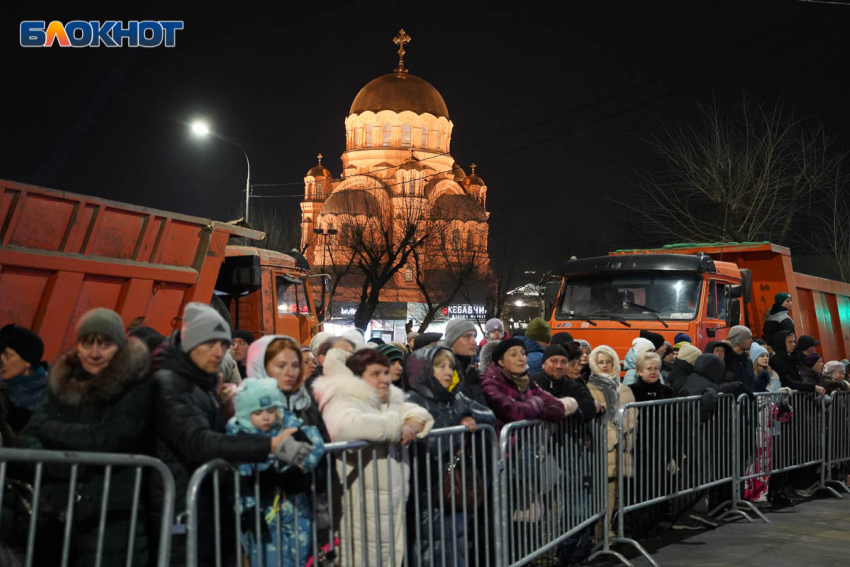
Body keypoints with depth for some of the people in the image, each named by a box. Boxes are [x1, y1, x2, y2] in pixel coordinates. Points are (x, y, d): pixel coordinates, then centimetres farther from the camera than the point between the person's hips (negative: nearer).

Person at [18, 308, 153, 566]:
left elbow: (106, 440, -14)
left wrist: (49, 428, -1)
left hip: (113, 519, -4)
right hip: (56, 515, 5)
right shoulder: (63, 384, 13)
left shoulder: (137, 389, -2)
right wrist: (58, 465, -14)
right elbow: (28, 438, 5)